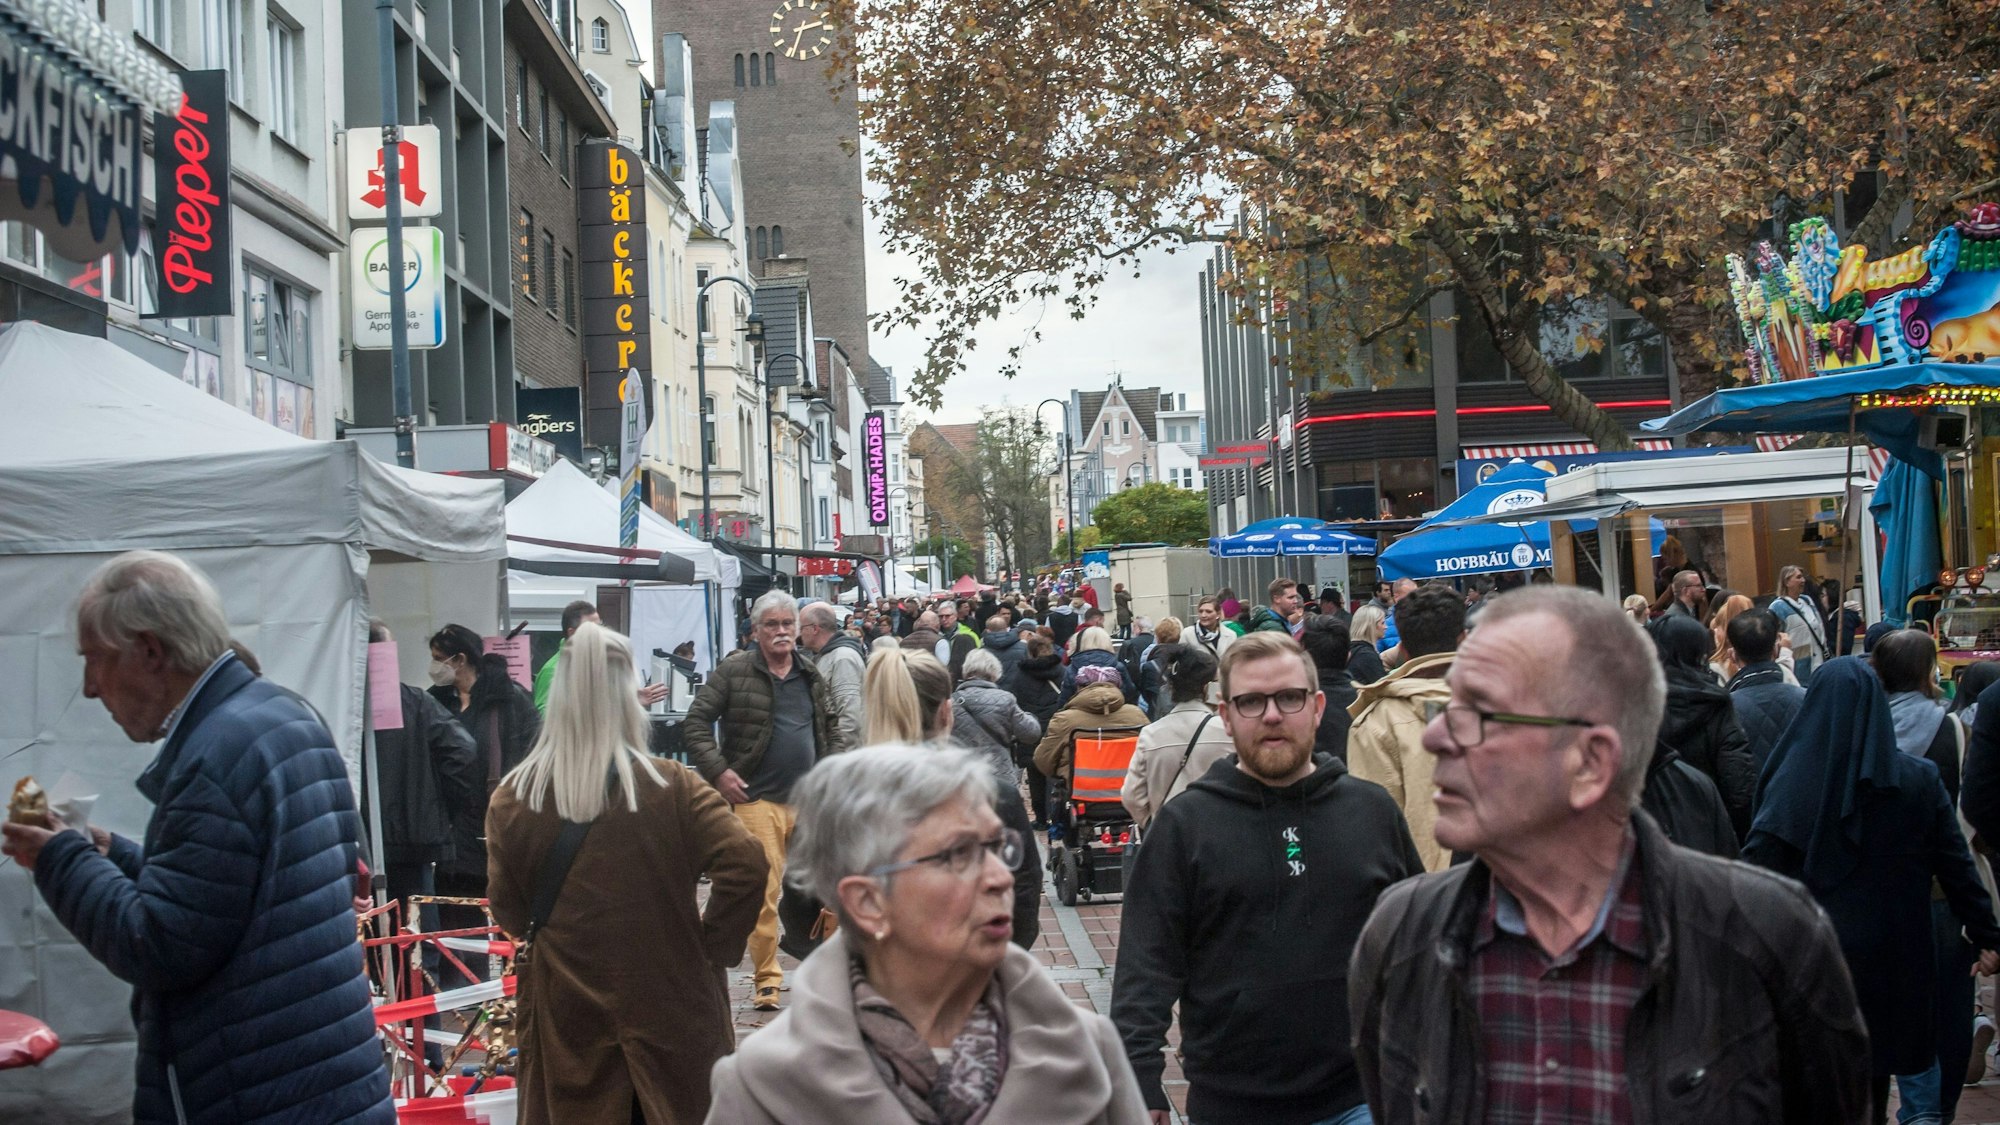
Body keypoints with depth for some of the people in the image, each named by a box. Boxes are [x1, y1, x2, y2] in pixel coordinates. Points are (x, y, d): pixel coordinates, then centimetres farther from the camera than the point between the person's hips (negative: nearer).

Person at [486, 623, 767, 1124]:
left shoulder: (512, 800, -7)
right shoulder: (672, 788, -12)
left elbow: (507, 910, 2)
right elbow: (747, 862, -19)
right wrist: (714, 946, -7)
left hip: (567, 1011, 2)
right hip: (669, 1003, -1)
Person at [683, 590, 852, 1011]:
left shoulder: (813, 675, 13)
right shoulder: (733, 671, -2)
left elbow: (834, 730, 23)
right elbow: (695, 723, -1)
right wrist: (718, 771, -11)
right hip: (757, 799, -4)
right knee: (762, 893, -7)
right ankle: (767, 981, 3)